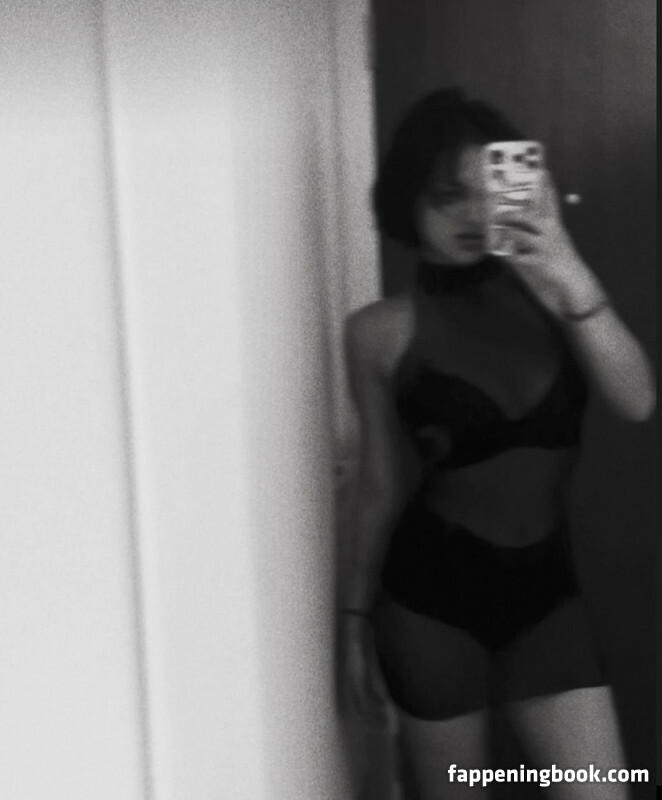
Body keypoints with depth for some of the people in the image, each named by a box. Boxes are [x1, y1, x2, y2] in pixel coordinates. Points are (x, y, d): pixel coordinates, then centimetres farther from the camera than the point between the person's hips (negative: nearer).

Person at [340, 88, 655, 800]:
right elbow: (380, 484, 3)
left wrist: (574, 279, -28)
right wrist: (357, 616, 9)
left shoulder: (544, 291, -2)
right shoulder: (382, 333, -6)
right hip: (432, 592, -2)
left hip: (546, 590, 2)